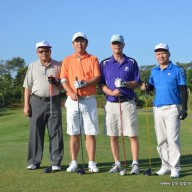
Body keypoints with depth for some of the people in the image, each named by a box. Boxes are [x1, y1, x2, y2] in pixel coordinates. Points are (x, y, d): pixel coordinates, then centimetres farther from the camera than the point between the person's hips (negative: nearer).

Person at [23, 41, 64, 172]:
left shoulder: (58, 66, 8)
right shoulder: (33, 66, 10)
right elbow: (27, 87, 8)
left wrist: (57, 83, -12)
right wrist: (26, 105, 1)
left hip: (54, 102, -1)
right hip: (37, 101, 1)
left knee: (55, 132, -3)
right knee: (35, 132, 3)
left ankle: (56, 162, 2)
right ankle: (34, 162, 12)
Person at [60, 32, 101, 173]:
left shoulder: (93, 59, 7)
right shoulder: (67, 60, 11)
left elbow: (97, 78, -3)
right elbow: (63, 79, 3)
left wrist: (84, 83, -21)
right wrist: (71, 92, -14)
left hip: (89, 100, -1)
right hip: (73, 100, 1)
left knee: (90, 133, -1)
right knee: (74, 134, 4)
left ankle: (92, 163, 6)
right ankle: (74, 163, 11)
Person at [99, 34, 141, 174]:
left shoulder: (131, 62, 5)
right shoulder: (105, 63, 8)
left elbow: (137, 83, 4)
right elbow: (101, 84, 4)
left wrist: (125, 83, -15)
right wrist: (111, 92, -14)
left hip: (128, 102, -2)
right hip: (111, 103, 2)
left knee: (132, 135, -3)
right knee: (113, 136, 6)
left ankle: (135, 164, 4)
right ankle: (117, 164, 17)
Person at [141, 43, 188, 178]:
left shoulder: (178, 70, -2)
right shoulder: (154, 71, 12)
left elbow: (183, 90, -3)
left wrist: (184, 109, -9)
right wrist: (146, 87, -6)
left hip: (172, 109, -5)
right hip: (158, 109, 5)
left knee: (172, 139, -8)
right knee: (161, 141, 8)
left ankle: (175, 168, -2)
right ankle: (166, 166, 18)